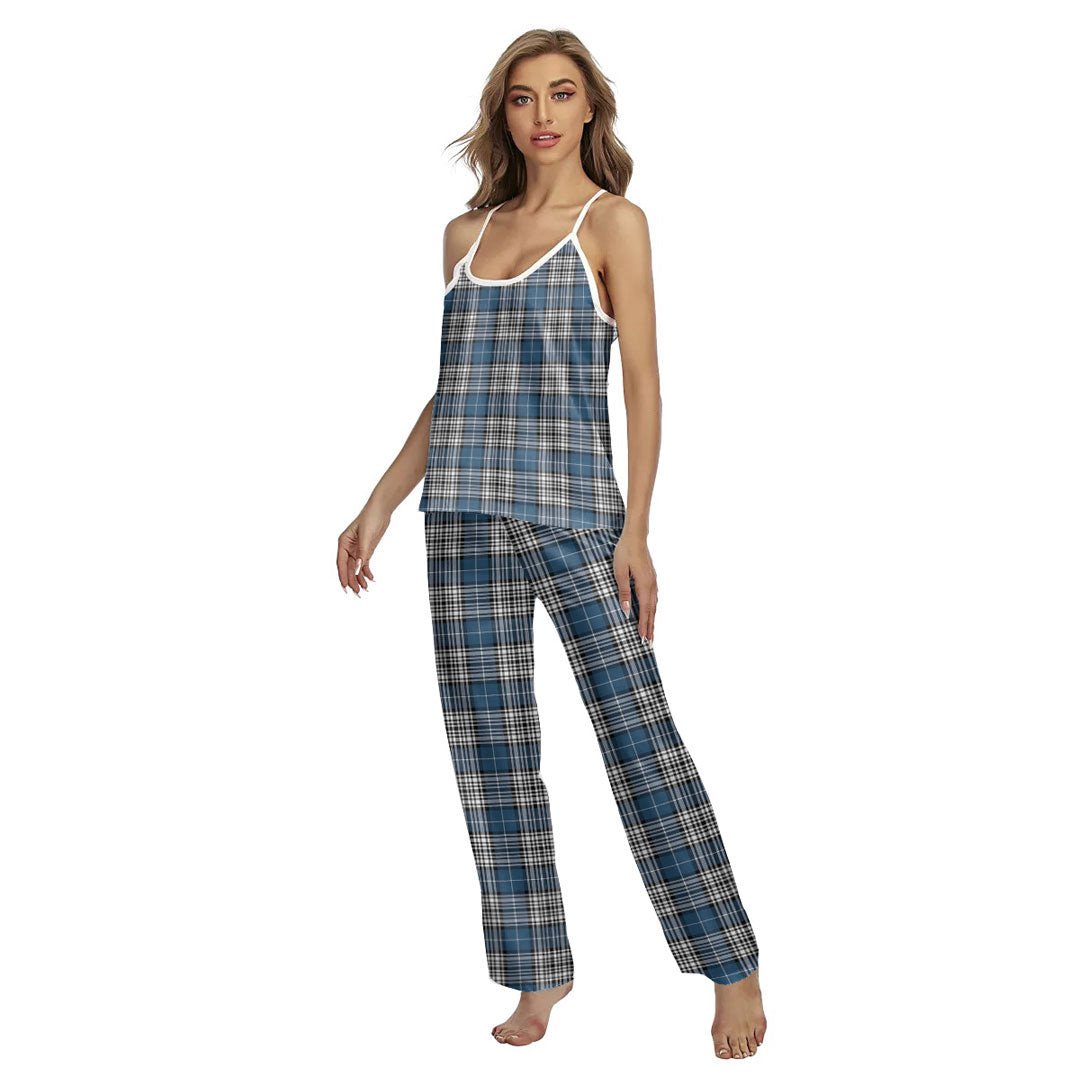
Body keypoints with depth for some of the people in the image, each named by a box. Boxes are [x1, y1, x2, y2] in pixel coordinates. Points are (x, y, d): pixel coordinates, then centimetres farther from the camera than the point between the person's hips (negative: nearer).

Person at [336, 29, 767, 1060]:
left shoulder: (613, 221, 3)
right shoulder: (465, 233, 16)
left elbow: (644, 385, -3)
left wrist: (636, 532, -10)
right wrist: (379, 505, 14)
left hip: (571, 511, -5)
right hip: (463, 520, 5)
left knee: (638, 733, -7)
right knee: (491, 754, 5)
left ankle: (733, 969, 2)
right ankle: (537, 977, 16)